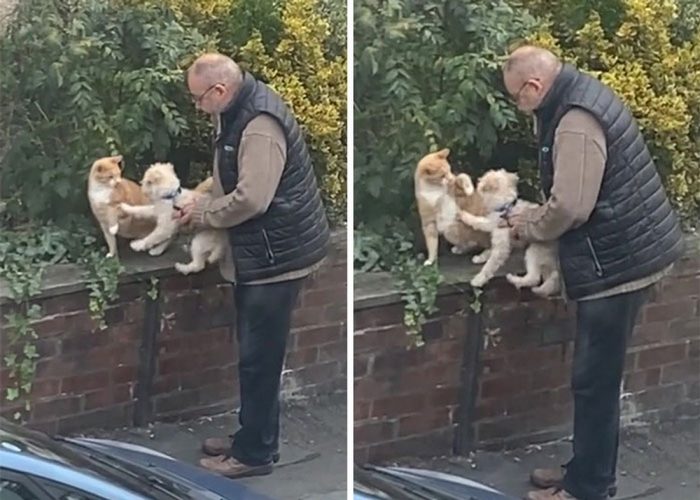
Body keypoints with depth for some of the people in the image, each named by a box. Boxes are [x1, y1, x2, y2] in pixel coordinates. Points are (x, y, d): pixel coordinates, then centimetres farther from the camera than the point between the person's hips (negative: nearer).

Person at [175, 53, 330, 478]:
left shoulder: (260, 125, -24)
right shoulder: (241, 111, 9)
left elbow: (251, 198, -28)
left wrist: (204, 214, -12)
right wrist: (203, 204, 4)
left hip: (278, 255, -10)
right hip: (261, 252, 10)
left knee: (259, 356, -1)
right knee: (254, 352, 18)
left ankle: (255, 453, 9)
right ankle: (251, 437, 30)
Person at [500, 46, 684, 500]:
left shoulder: (575, 122, -21)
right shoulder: (582, 96, 12)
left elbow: (570, 207, -25)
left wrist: (529, 228, -6)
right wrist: (534, 217, 11)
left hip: (618, 264, -10)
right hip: (625, 254, 10)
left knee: (594, 381, 0)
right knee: (596, 376, 19)